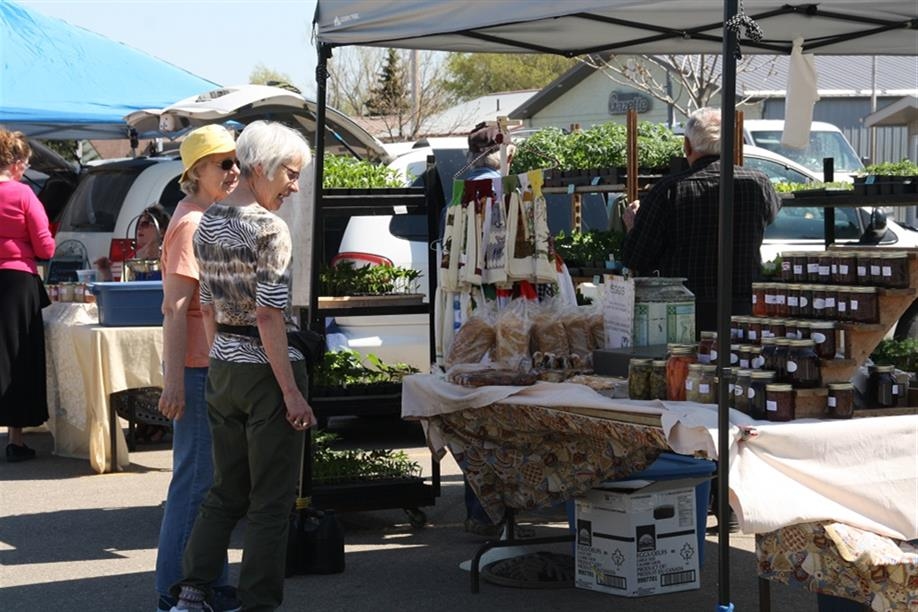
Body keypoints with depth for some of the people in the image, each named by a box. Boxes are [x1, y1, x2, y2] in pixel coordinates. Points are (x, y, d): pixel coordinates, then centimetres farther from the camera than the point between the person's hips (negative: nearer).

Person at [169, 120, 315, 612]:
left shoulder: (207, 224, 8)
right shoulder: (269, 228, -15)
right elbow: (269, 317, -19)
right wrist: (292, 392, -18)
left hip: (223, 369, 8)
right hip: (266, 371, -8)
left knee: (226, 492, 16)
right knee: (271, 502, 2)